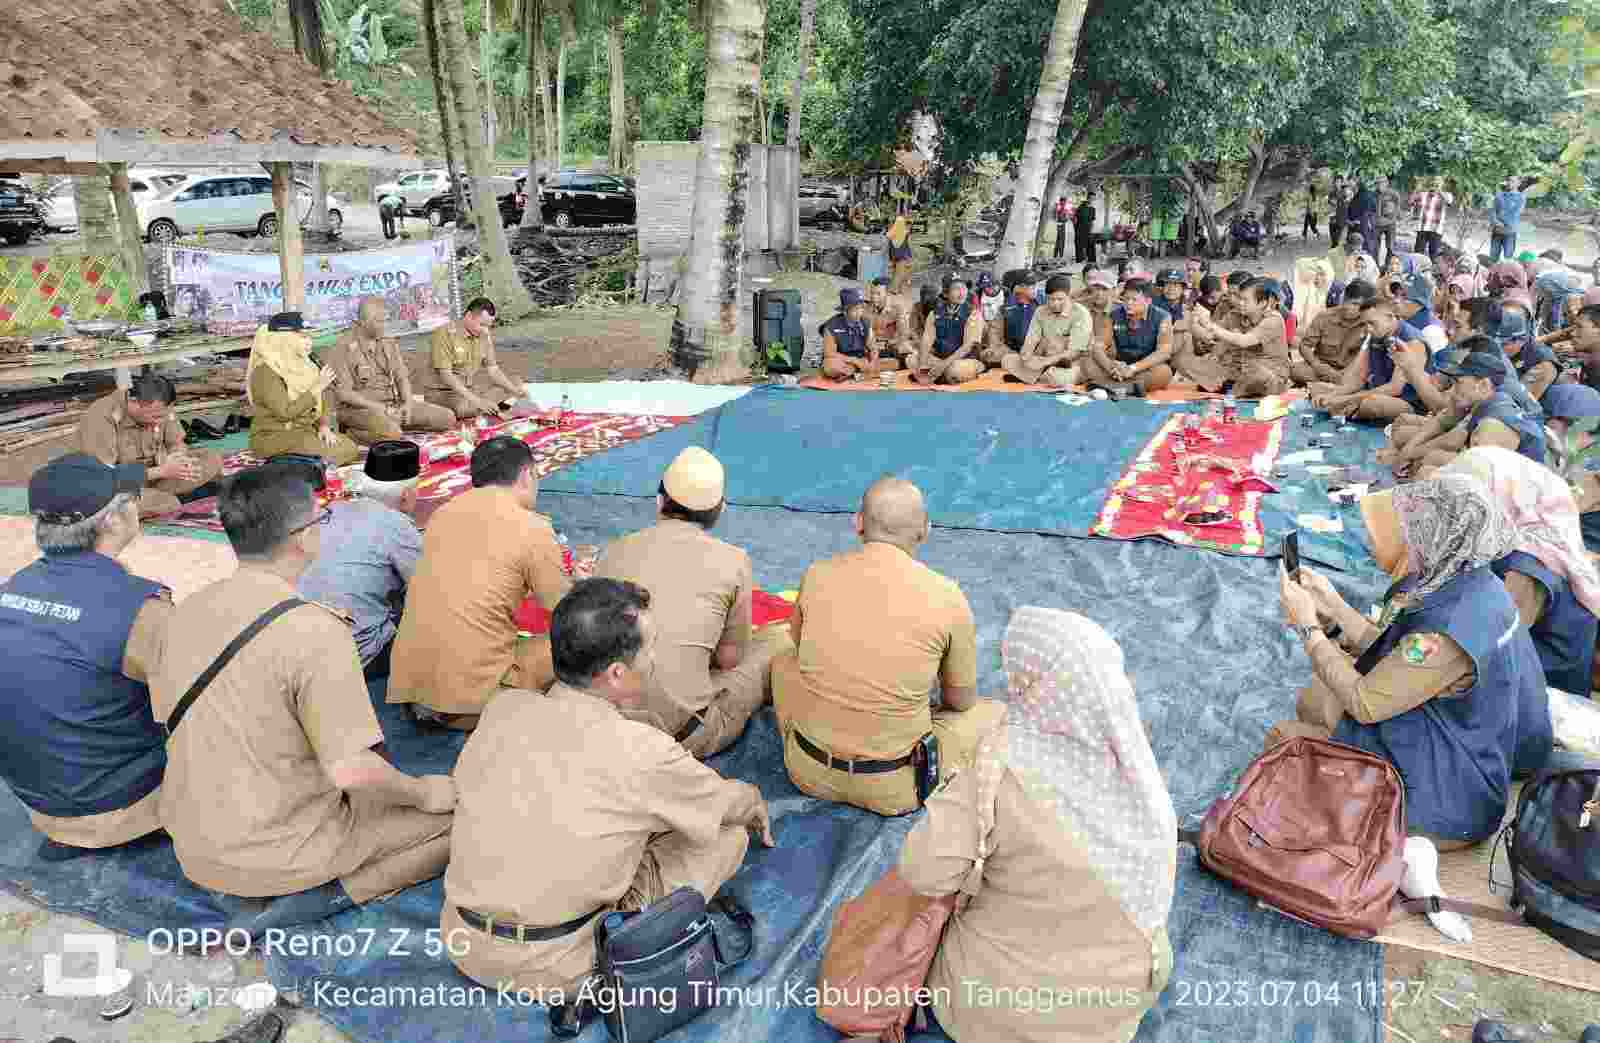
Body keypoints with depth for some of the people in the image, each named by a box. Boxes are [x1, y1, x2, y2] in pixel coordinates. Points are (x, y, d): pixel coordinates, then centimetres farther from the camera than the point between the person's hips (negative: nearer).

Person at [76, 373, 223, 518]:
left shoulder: (158, 408, -11)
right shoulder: (101, 419, -26)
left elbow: (176, 444, 3)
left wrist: (179, 458, -22)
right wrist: (159, 472, -30)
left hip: (153, 479, 5)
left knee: (213, 460, -8)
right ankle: (182, 498, -17)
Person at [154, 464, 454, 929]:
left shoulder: (189, 609, -3)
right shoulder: (313, 630, -26)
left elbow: (166, 716, 10)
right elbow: (350, 770, -29)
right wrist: (425, 793, -10)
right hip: (280, 852, -7)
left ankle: (239, 890, 10)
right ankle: (297, 901, -6)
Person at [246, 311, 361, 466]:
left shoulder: (300, 365, 7)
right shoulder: (265, 372, -17)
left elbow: (323, 400, 7)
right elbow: (285, 412, -24)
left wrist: (324, 425, -12)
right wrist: (317, 388, -23)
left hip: (304, 431, 7)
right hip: (273, 437, -7)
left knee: (350, 449, -13)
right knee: (332, 454, -25)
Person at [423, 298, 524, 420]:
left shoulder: (485, 335, 0)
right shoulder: (444, 333, -18)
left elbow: (493, 370, 6)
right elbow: (446, 375, -23)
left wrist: (516, 390, -10)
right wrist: (476, 400, -32)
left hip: (471, 389, 6)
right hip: (441, 392, -6)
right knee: (467, 408, -36)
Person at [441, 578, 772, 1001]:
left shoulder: (501, 710, -9)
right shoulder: (640, 752, -23)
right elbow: (729, 802, -3)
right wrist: (756, 803, 23)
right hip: (548, 969, -5)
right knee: (727, 833, 1)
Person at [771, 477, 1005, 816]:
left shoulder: (818, 574, -6)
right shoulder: (946, 596, -13)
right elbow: (961, 701, 1)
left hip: (809, 772, 2)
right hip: (891, 788, -1)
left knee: (784, 662, 28)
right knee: (994, 712, 20)